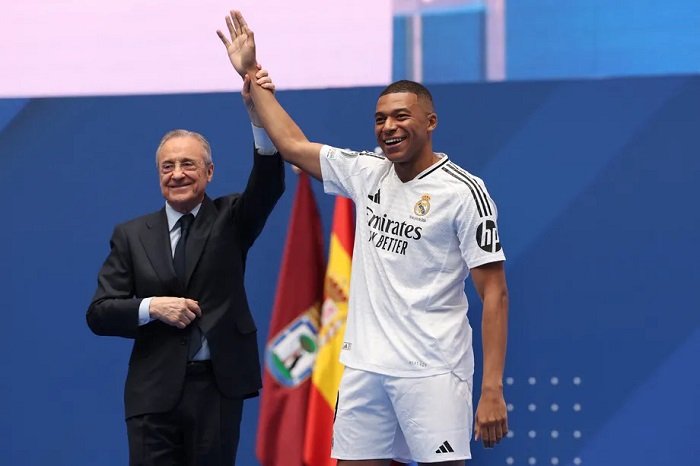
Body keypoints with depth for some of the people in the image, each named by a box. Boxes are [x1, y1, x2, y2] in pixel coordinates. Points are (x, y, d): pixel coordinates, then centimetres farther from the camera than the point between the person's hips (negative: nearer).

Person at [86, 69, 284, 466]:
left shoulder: (230, 220, 7)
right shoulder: (131, 236, 9)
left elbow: (269, 184, -13)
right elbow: (99, 314, 6)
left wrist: (258, 114, -28)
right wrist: (151, 307, -14)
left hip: (217, 387, 0)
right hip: (155, 392, 1)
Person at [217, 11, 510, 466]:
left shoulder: (464, 190, -8)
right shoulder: (366, 173, 9)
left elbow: (494, 292, -9)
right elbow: (293, 144, 20)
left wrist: (493, 389, -15)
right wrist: (251, 73, 19)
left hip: (431, 372, -6)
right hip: (364, 365, 6)